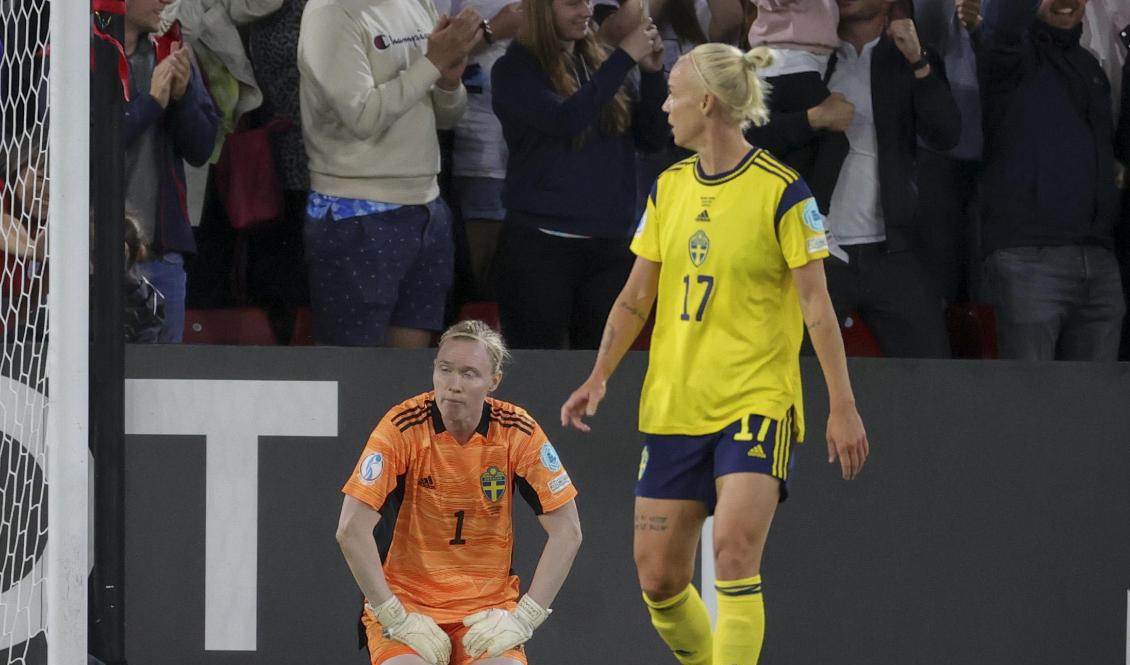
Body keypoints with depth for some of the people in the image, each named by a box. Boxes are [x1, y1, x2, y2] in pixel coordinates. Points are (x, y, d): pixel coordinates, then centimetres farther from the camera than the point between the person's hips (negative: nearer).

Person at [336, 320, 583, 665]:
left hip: (489, 607, 2)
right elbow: (351, 529, -15)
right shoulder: (403, 427, -12)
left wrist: (522, 619, -10)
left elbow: (567, 531, -2)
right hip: (407, 602, -2)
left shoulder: (518, 432, -5)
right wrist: (398, 619, -17)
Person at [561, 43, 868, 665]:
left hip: (756, 403, -6)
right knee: (658, 577, 3)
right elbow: (635, 298, 13)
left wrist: (842, 405, -10)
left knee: (734, 551, -22)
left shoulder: (781, 192, -8)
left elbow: (816, 305, -7)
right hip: (672, 406, 6)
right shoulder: (669, 188, 9)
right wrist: (600, 376, 0)